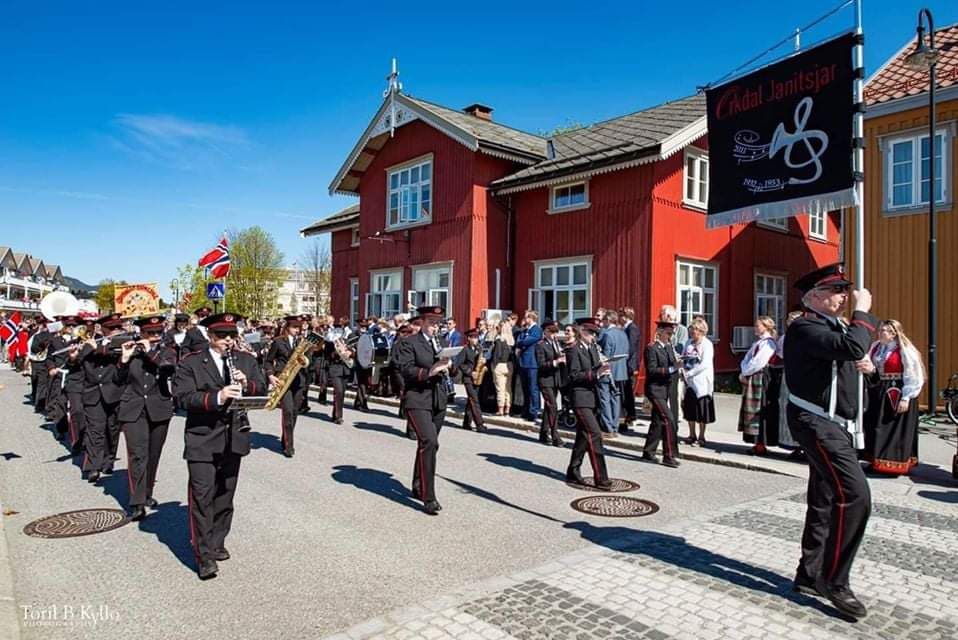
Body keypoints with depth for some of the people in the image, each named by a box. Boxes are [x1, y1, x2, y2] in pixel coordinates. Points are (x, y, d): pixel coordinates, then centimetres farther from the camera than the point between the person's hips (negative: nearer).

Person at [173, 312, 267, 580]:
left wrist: (247, 384, -17)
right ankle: (204, 555, 3)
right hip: (202, 440, -4)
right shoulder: (190, 363, -5)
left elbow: (263, 389, 5)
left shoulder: (246, 360, 8)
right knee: (202, 496, -5)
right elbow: (182, 397, -16)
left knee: (225, 495, 14)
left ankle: (217, 544, 30)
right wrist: (216, 397, -30)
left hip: (234, 438, 4)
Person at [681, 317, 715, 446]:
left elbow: (705, 364, -17)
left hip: (701, 382, -6)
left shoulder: (707, 344, -10)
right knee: (689, 409, 11)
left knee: (701, 410, 2)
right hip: (689, 382, 6)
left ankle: (701, 437, 13)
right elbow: (683, 358, 12)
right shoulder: (689, 343, 9)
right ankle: (692, 435, 23)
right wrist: (684, 370, -6)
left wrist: (689, 373, -17)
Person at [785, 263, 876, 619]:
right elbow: (853, 348, -29)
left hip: (832, 425, 10)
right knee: (854, 495, -17)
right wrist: (862, 311, -16)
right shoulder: (805, 328, -15)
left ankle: (810, 576, 23)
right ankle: (834, 581, -5)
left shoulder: (832, 326, 16)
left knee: (825, 502, 13)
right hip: (817, 423, -10)